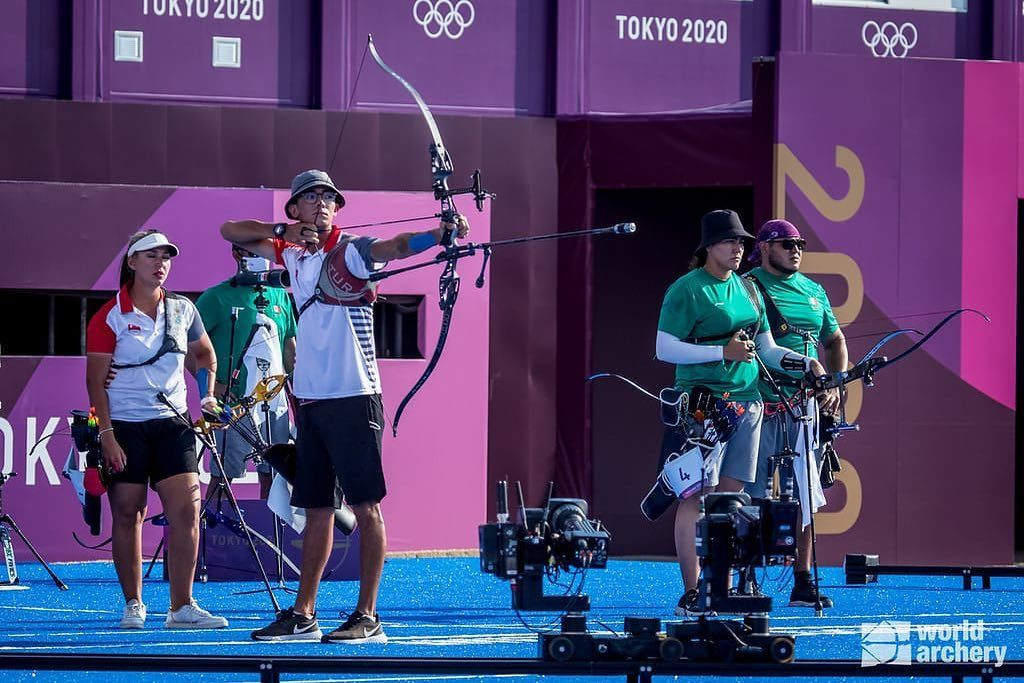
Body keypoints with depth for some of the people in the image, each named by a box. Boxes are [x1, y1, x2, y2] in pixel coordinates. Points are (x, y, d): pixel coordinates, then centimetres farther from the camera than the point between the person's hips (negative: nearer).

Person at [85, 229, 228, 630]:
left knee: (187, 510, -9)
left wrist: (208, 395, 12)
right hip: (125, 428, -3)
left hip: (172, 423, 3)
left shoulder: (182, 310, 7)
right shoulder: (110, 318, -5)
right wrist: (107, 435, -13)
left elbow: (205, 353, 26)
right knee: (127, 515, 2)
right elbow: (95, 381, -6)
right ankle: (133, 605, 13)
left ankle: (181, 607, -6)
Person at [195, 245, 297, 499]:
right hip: (234, 403, -5)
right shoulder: (218, 297, -3)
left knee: (273, 477, 7)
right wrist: (210, 384, -10)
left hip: (275, 402, 5)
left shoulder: (280, 296, 14)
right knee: (222, 477, -4)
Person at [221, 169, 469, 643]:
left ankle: (367, 617, -6)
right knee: (316, 509, 12)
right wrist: (285, 229, 3)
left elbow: (394, 246, -25)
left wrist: (441, 233, -45)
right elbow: (231, 232, 21)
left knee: (365, 506, -6)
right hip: (310, 398, 7)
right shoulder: (294, 254, 15)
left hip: (353, 395, -7)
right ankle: (303, 616, 16)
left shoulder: (351, 249, -5)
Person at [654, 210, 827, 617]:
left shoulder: (747, 290, 16)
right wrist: (723, 352, -15)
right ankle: (690, 595, -7)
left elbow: (767, 350, 21)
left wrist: (807, 364, 6)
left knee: (731, 497, 6)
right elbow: (665, 349, -11)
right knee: (697, 498, -7)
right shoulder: (686, 290, -5)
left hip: (745, 401, 7)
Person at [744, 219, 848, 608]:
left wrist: (835, 386, 14)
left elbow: (835, 341, 26)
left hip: (804, 406, 6)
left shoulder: (813, 292, 16)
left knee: (804, 494, 6)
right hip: (760, 407, -6)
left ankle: (802, 584, 11)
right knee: (753, 496, -4)